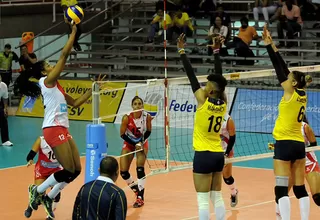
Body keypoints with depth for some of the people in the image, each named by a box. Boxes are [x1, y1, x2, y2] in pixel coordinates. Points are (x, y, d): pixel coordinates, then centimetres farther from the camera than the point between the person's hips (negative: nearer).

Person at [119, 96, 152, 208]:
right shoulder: (127, 118, -24)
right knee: (123, 172, -5)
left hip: (142, 143, 0)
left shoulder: (147, 116, -21)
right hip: (129, 144, 1)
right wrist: (135, 144, -19)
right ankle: (136, 189, 24)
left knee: (140, 168, -18)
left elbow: (148, 131, -5)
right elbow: (122, 134, -13)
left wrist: (141, 142, -21)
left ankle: (140, 197, -6)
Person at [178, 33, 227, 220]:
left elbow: (191, 75, -9)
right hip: (218, 154, 7)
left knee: (203, 201, -6)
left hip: (204, 155, -7)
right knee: (217, 198, 12)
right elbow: (219, 77, 11)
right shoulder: (223, 102, 1)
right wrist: (216, 51, 17)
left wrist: (182, 51, -3)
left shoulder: (203, 100, -14)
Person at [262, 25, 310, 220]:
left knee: (282, 189, -9)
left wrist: (269, 45, -5)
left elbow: (279, 68, -8)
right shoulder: (303, 95, 9)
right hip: (299, 144, 8)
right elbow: (284, 69, 13)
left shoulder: (290, 93, -9)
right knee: (300, 188, 7)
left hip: (285, 144, -8)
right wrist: (272, 45, 16)